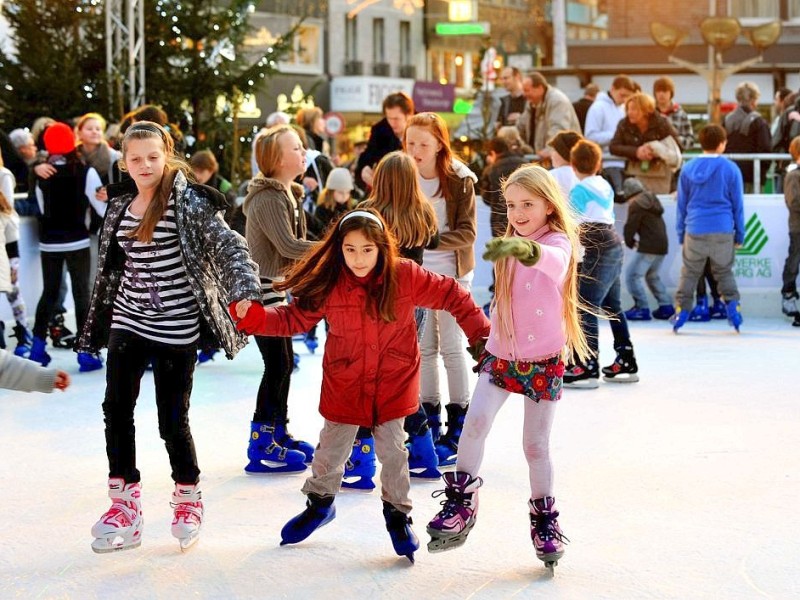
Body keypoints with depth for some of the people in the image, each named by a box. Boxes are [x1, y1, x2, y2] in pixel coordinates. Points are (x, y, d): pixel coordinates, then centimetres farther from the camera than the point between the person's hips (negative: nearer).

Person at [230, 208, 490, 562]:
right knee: (332, 448, 13)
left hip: (393, 382, -1)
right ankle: (319, 503, 39)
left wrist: (480, 333, -5)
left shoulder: (405, 277, -15)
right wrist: (252, 316, -22)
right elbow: (294, 318, -8)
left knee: (392, 449, 5)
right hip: (344, 384, 1)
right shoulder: (328, 285, -14)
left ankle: (397, 513, 27)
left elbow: (451, 296, -6)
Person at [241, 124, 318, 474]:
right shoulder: (267, 198, -19)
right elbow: (287, 245, -26)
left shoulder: (288, 194, 12)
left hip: (277, 286, 10)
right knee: (277, 365, -9)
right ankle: (261, 447, -3)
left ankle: (278, 433, 27)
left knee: (284, 363, 15)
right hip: (260, 287, -10)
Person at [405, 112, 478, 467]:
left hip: (451, 273, -4)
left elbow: (467, 233, -15)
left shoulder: (460, 180, -11)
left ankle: (457, 428, 7)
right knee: (425, 347, 9)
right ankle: (429, 421, 20)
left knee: (451, 347, -2)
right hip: (416, 272, 4)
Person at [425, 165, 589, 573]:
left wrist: (527, 250, -60)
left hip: (543, 360, -3)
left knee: (536, 444, 3)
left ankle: (544, 519, 21)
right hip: (501, 355, 4)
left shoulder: (558, 242, -13)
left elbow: (555, 263, -40)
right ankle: (461, 502, -10)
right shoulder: (508, 248, 7)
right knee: (476, 420, -19)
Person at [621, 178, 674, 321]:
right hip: (662, 244, 9)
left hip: (648, 246, -9)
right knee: (652, 275, 23)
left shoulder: (636, 204, -9)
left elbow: (630, 227, -11)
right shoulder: (652, 199, 18)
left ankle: (642, 308, -8)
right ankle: (665, 306, 19)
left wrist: (630, 242, 9)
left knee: (632, 275, -4)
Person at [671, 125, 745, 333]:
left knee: (689, 273, 11)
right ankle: (733, 306, 2)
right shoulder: (730, 169, -2)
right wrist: (740, 235, 10)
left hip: (694, 231, 1)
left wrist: (680, 233, 14)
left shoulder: (688, 169, 3)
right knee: (724, 272, 13)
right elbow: (738, 205, 3)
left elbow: (681, 204, 8)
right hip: (723, 231, -1)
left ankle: (681, 310, 10)